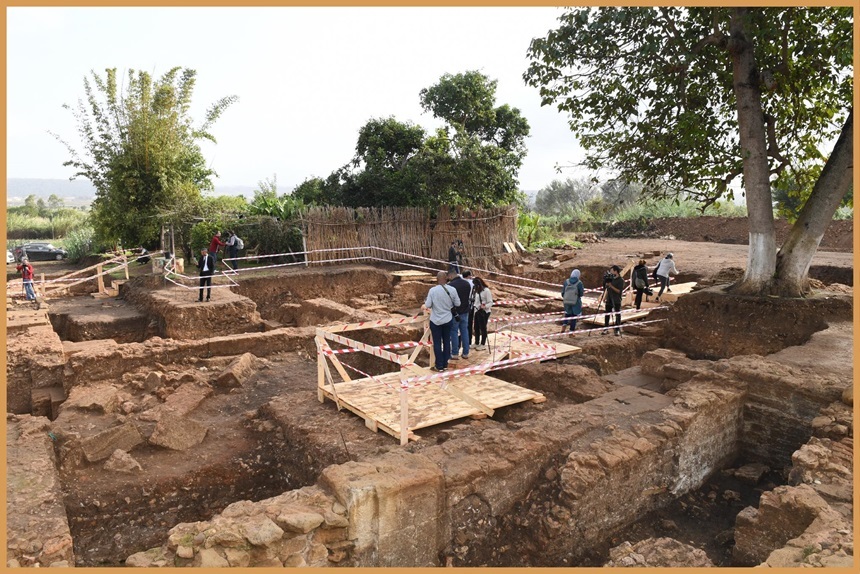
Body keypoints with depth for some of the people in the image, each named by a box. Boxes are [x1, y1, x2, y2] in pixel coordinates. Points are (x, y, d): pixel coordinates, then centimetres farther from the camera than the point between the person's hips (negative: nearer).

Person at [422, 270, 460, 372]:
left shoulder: (432, 290, -15)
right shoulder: (452, 290, -9)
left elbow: (428, 305, -12)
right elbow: (458, 304, 0)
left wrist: (424, 307, 10)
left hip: (435, 321, -2)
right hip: (448, 320, 3)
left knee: (437, 343, 7)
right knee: (446, 342, 15)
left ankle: (439, 366, 11)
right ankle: (445, 364, 23)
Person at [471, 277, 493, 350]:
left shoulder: (486, 290, -14)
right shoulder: (476, 291, 7)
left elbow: (490, 302, -14)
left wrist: (485, 306, -29)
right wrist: (473, 305, 0)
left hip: (484, 312, -7)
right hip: (477, 311, 7)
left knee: (483, 328, 2)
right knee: (476, 327, 14)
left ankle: (483, 344, 14)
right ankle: (477, 343, 27)